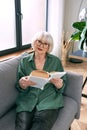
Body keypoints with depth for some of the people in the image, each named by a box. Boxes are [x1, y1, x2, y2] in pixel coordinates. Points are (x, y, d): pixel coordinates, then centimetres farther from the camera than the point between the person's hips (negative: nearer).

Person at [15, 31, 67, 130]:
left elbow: (63, 85, 8)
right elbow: (19, 87, 8)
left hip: (49, 100, 0)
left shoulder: (56, 61, 8)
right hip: (27, 101, 1)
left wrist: (58, 83, -15)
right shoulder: (24, 61, 10)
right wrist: (22, 83, -16)